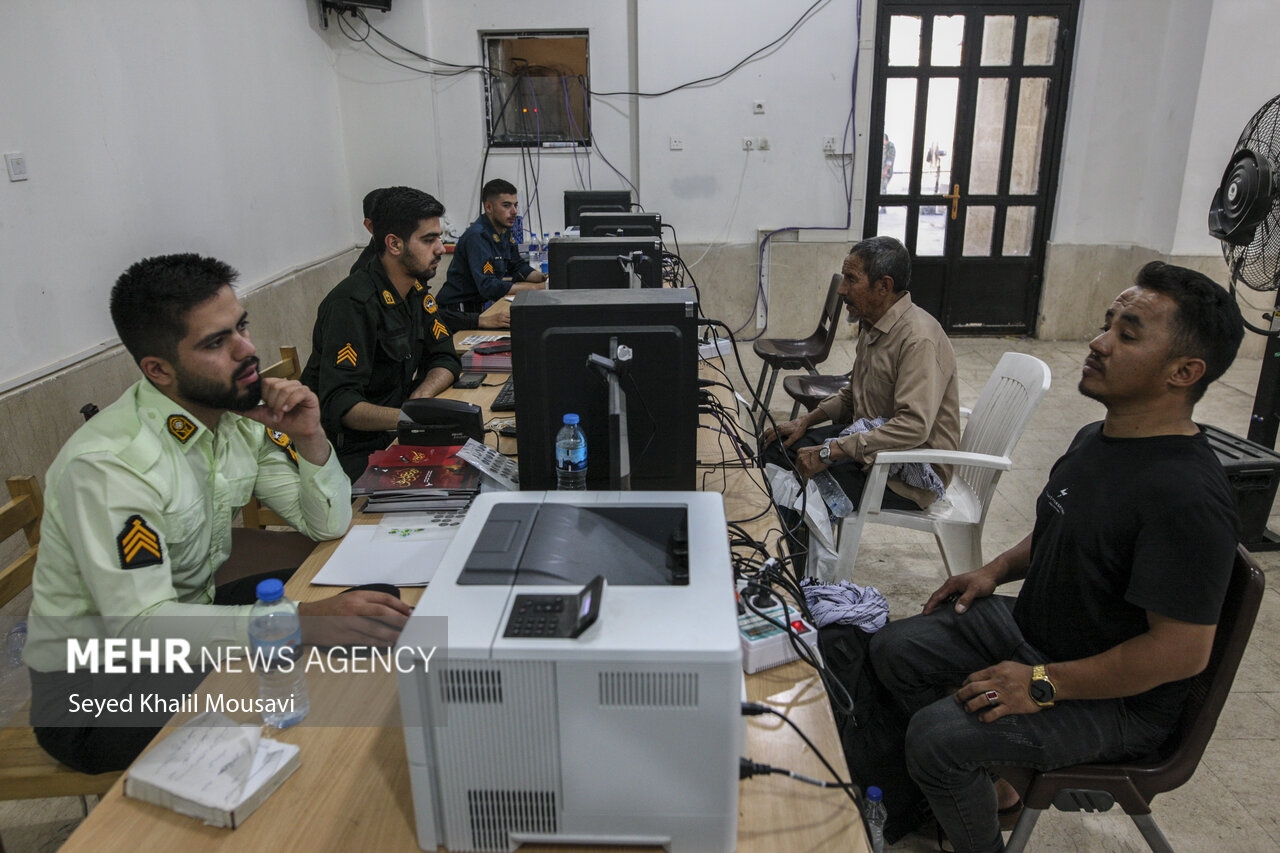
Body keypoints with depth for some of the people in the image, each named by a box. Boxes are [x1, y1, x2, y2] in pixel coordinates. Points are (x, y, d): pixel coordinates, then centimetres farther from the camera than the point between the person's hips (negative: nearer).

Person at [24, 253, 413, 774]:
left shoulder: (239, 414, -6)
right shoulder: (109, 463, -27)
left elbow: (329, 525, -1)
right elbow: (139, 624, -34)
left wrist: (309, 439, -20)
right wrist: (306, 620, -43)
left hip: (192, 626, 7)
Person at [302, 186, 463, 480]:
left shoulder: (417, 290, 6)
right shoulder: (353, 304, -22)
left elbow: (445, 359, 9)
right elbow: (340, 404, -28)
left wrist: (417, 399, -12)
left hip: (392, 433, 8)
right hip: (352, 453, -8)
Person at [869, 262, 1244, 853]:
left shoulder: (1187, 495, -29)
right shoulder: (1095, 438, 2)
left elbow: (1182, 650, -29)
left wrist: (1042, 685, -25)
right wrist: (998, 569, 3)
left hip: (1117, 699, -9)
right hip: (1027, 626, 9)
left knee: (938, 733, -25)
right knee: (894, 649, 6)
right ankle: (979, 786, 24)